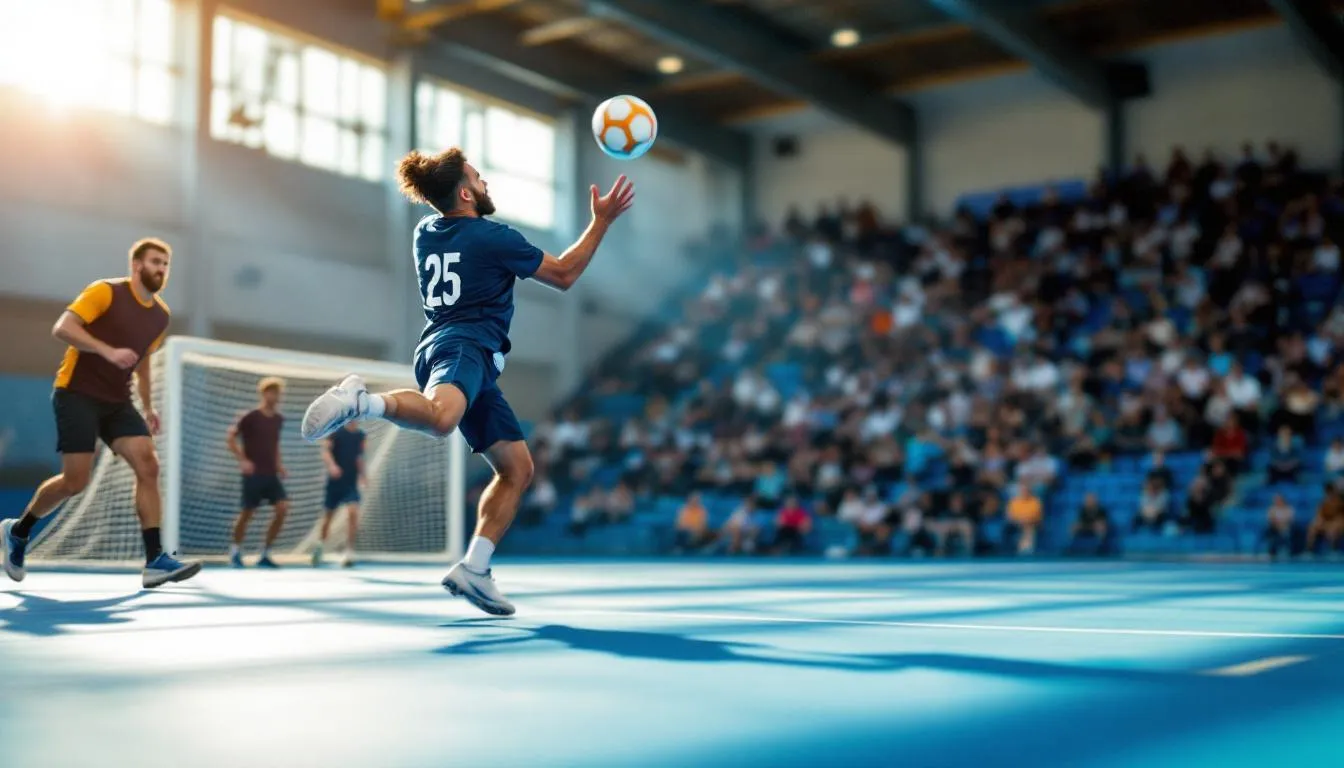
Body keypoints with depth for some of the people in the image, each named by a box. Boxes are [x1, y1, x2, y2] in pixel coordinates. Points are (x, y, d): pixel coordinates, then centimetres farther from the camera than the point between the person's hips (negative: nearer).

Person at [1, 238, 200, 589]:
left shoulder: (161, 315, 11)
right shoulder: (106, 292, -10)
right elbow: (62, 328, -18)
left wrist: (148, 407, 17)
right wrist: (109, 351, -29)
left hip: (117, 401, 6)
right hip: (77, 394, -6)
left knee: (148, 465, -12)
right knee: (75, 481, -9)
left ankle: (155, 560, -15)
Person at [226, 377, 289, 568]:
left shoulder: (279, 419, 10)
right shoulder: (250, 417, -8)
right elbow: (230, 437, -5)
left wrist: (279, 464, 13)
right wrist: (242, 460, -13)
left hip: (271, 474, 6)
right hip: (254, 473, -5)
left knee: (282, 509, -8)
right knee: (247, 513, 1)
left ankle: (264, 554, 1)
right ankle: (235, 551, 22)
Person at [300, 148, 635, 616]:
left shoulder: (425, 232, 18)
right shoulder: (492, 237, -1)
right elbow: (563, 275, 8)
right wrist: (602, 221, 14)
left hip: (440, 345, 9)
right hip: (461, 347, -9)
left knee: (518, 469, 7)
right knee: (440, 417, -46)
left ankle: (473, 570, 1)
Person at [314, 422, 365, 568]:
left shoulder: (360, 435, 6)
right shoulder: (337, 432, -7)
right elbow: (325, 450, -20)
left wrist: (362, 474, 21)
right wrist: (332, 465, -37)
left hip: (351, 484, 2)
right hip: (335, 483, -2)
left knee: (353, 513, -18)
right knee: (328, 516, 11)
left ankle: (349, 553, -13)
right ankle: (320, 543, 38)